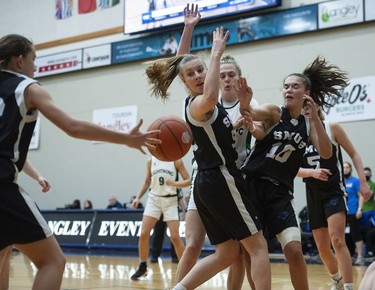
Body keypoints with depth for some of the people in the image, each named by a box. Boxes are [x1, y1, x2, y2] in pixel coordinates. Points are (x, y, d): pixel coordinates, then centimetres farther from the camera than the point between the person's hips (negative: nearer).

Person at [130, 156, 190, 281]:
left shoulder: (176, 160, -5)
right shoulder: (151, 160, 5)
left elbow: (188, 181, -5)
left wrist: (174, 183, -24)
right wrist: (138, 197, 4)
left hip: (170, 200, -3)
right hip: (154, 199, 3)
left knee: (175, 237, -7)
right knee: (144, 234, -5)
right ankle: (142, 267, 9)